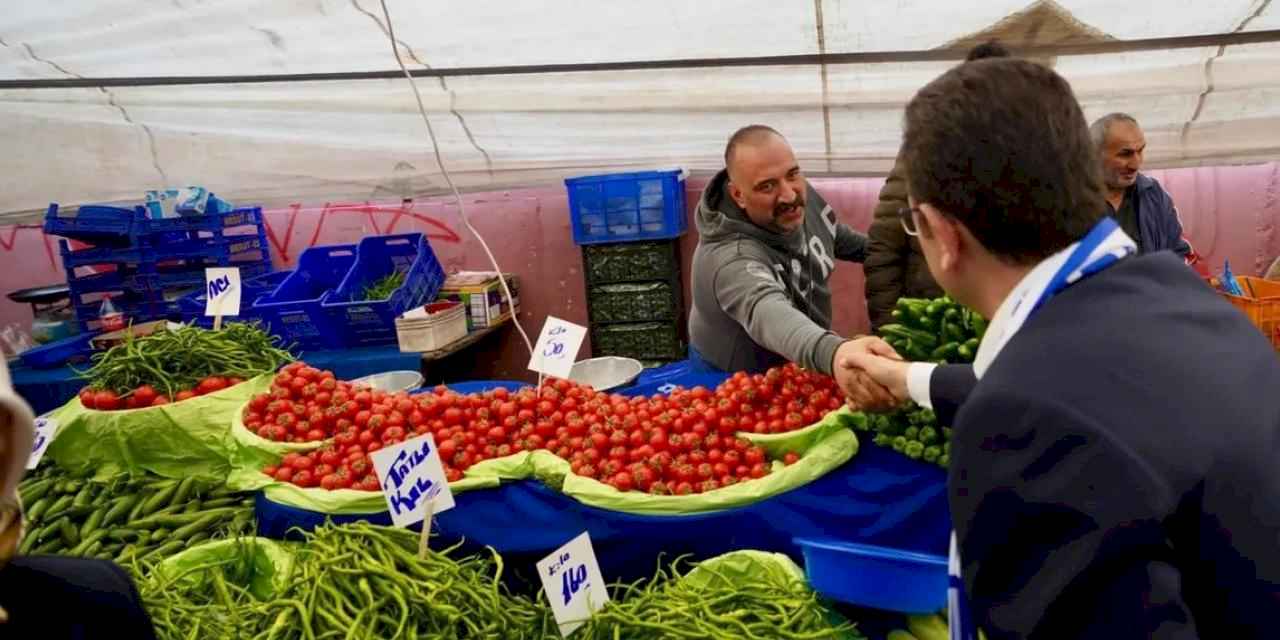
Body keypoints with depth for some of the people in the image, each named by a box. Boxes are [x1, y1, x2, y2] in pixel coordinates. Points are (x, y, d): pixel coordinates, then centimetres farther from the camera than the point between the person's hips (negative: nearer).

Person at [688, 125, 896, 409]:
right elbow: (766, 312, -60)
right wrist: (833, 352, -78)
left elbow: (839, 239, 10)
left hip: (800, 368, 6)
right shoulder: (730, 258, -39)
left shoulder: (803, 197, -13)